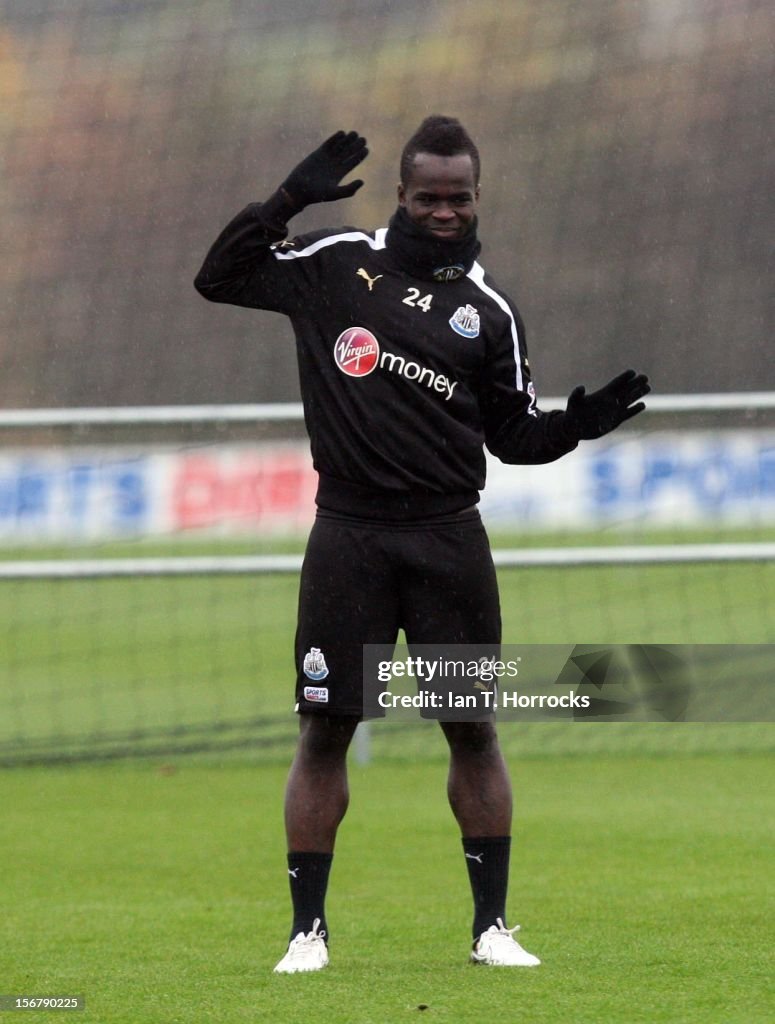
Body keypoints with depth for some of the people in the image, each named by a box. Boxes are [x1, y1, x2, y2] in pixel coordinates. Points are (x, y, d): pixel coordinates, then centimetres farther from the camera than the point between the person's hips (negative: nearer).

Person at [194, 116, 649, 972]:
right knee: (324, 727, -1)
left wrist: (578, 424, -8)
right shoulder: (336, 264, 4)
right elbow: (218, 278, 2)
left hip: (447, 538, 1)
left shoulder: (488, 311, 7)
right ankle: (307, 929, 6)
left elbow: (515, 435, 12)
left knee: (473, 727, 2)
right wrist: (289, 200, -9)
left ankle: (491, 925, 11)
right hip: (349, 534, -1)